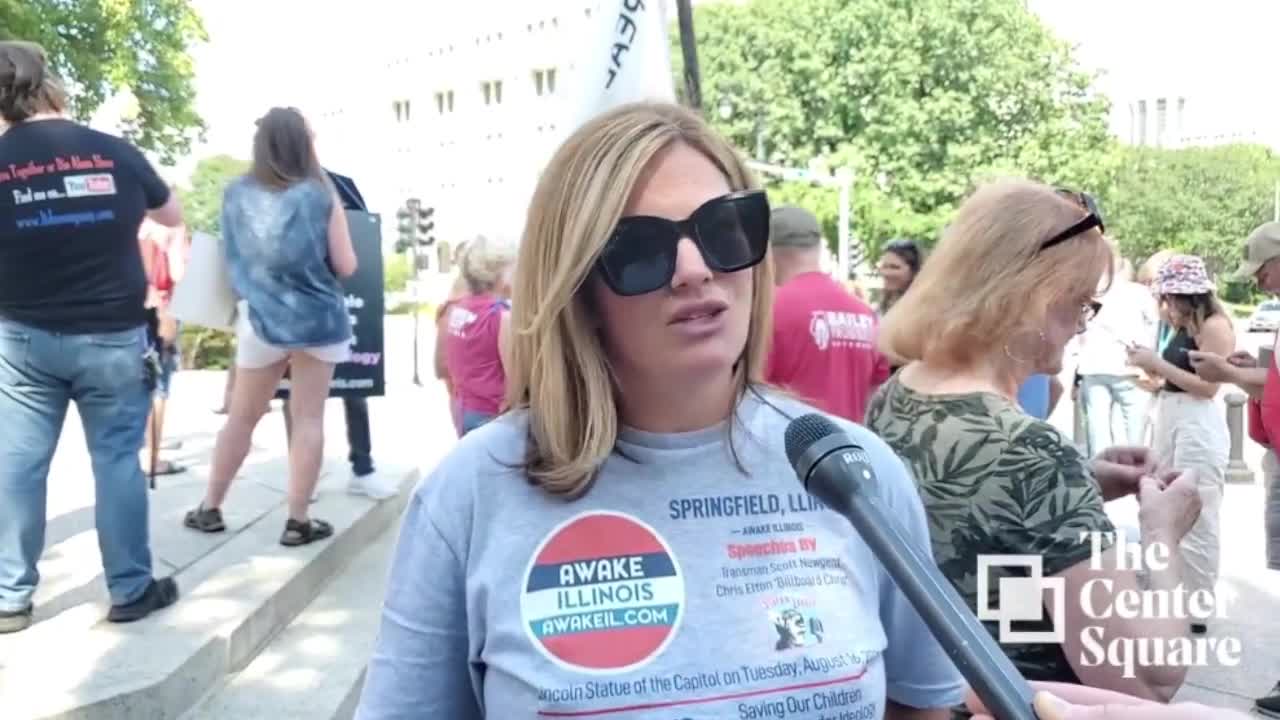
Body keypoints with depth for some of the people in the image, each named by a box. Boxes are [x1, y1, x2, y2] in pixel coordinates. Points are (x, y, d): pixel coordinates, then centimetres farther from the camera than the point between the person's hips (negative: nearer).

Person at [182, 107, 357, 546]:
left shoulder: (235, 195, 2)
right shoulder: (321, 195, -6)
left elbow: (232, 259, 15)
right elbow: (345, 266, -3)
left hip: (261, 319, 2)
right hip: (318, 320, -2)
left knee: (242, 417, 15)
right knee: (308, 419, 3)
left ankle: (209, 509, 24)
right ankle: (298, 522, 7)